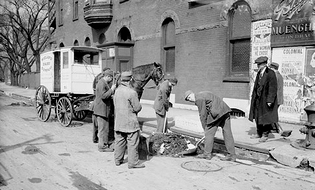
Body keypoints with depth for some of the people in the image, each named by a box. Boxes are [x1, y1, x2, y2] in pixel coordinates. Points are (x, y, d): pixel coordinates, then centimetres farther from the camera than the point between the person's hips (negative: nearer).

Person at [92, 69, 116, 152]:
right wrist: (111, 90, -18)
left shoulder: (101, 82, 15)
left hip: (98, 108, 11)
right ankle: (102, 146, -3)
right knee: (103, 127, -7)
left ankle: (96, 139, 42)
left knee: (97, 125, 25)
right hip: (102, 109, -11)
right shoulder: (102, 84, -19)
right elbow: (103, 96, -27)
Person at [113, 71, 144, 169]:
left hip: (118, 121, 7)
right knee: (133, 142, 2)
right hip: (130, 122, -7)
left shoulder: (117, 91, 5)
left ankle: (118, 160, 25)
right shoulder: (131, 92, -19)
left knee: (119, 141, 16)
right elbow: (137, 108, -15)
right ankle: (133, 162, 7)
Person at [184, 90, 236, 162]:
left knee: (209, 132, 3)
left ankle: (207, 154, 11)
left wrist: (205, 128, 5)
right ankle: (232, 155, 9)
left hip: (217, 113, -9)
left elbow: (203, 115, -5)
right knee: (227, 132, 7)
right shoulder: (203, 94, 23)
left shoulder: (199, 99, -6)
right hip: (225, 110, 9)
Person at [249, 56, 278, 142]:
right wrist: (253, 96, 11)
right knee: (258, 116, 13)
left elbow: (273, 88, -17)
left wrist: (270, 100, -19)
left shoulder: (270, 73, -15)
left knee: (265, 117, 2)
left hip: (266, 99, -8)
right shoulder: (259, 73, 7)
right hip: (258, 99, 8)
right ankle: (259, 133, 26)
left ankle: (265, 135, 14)